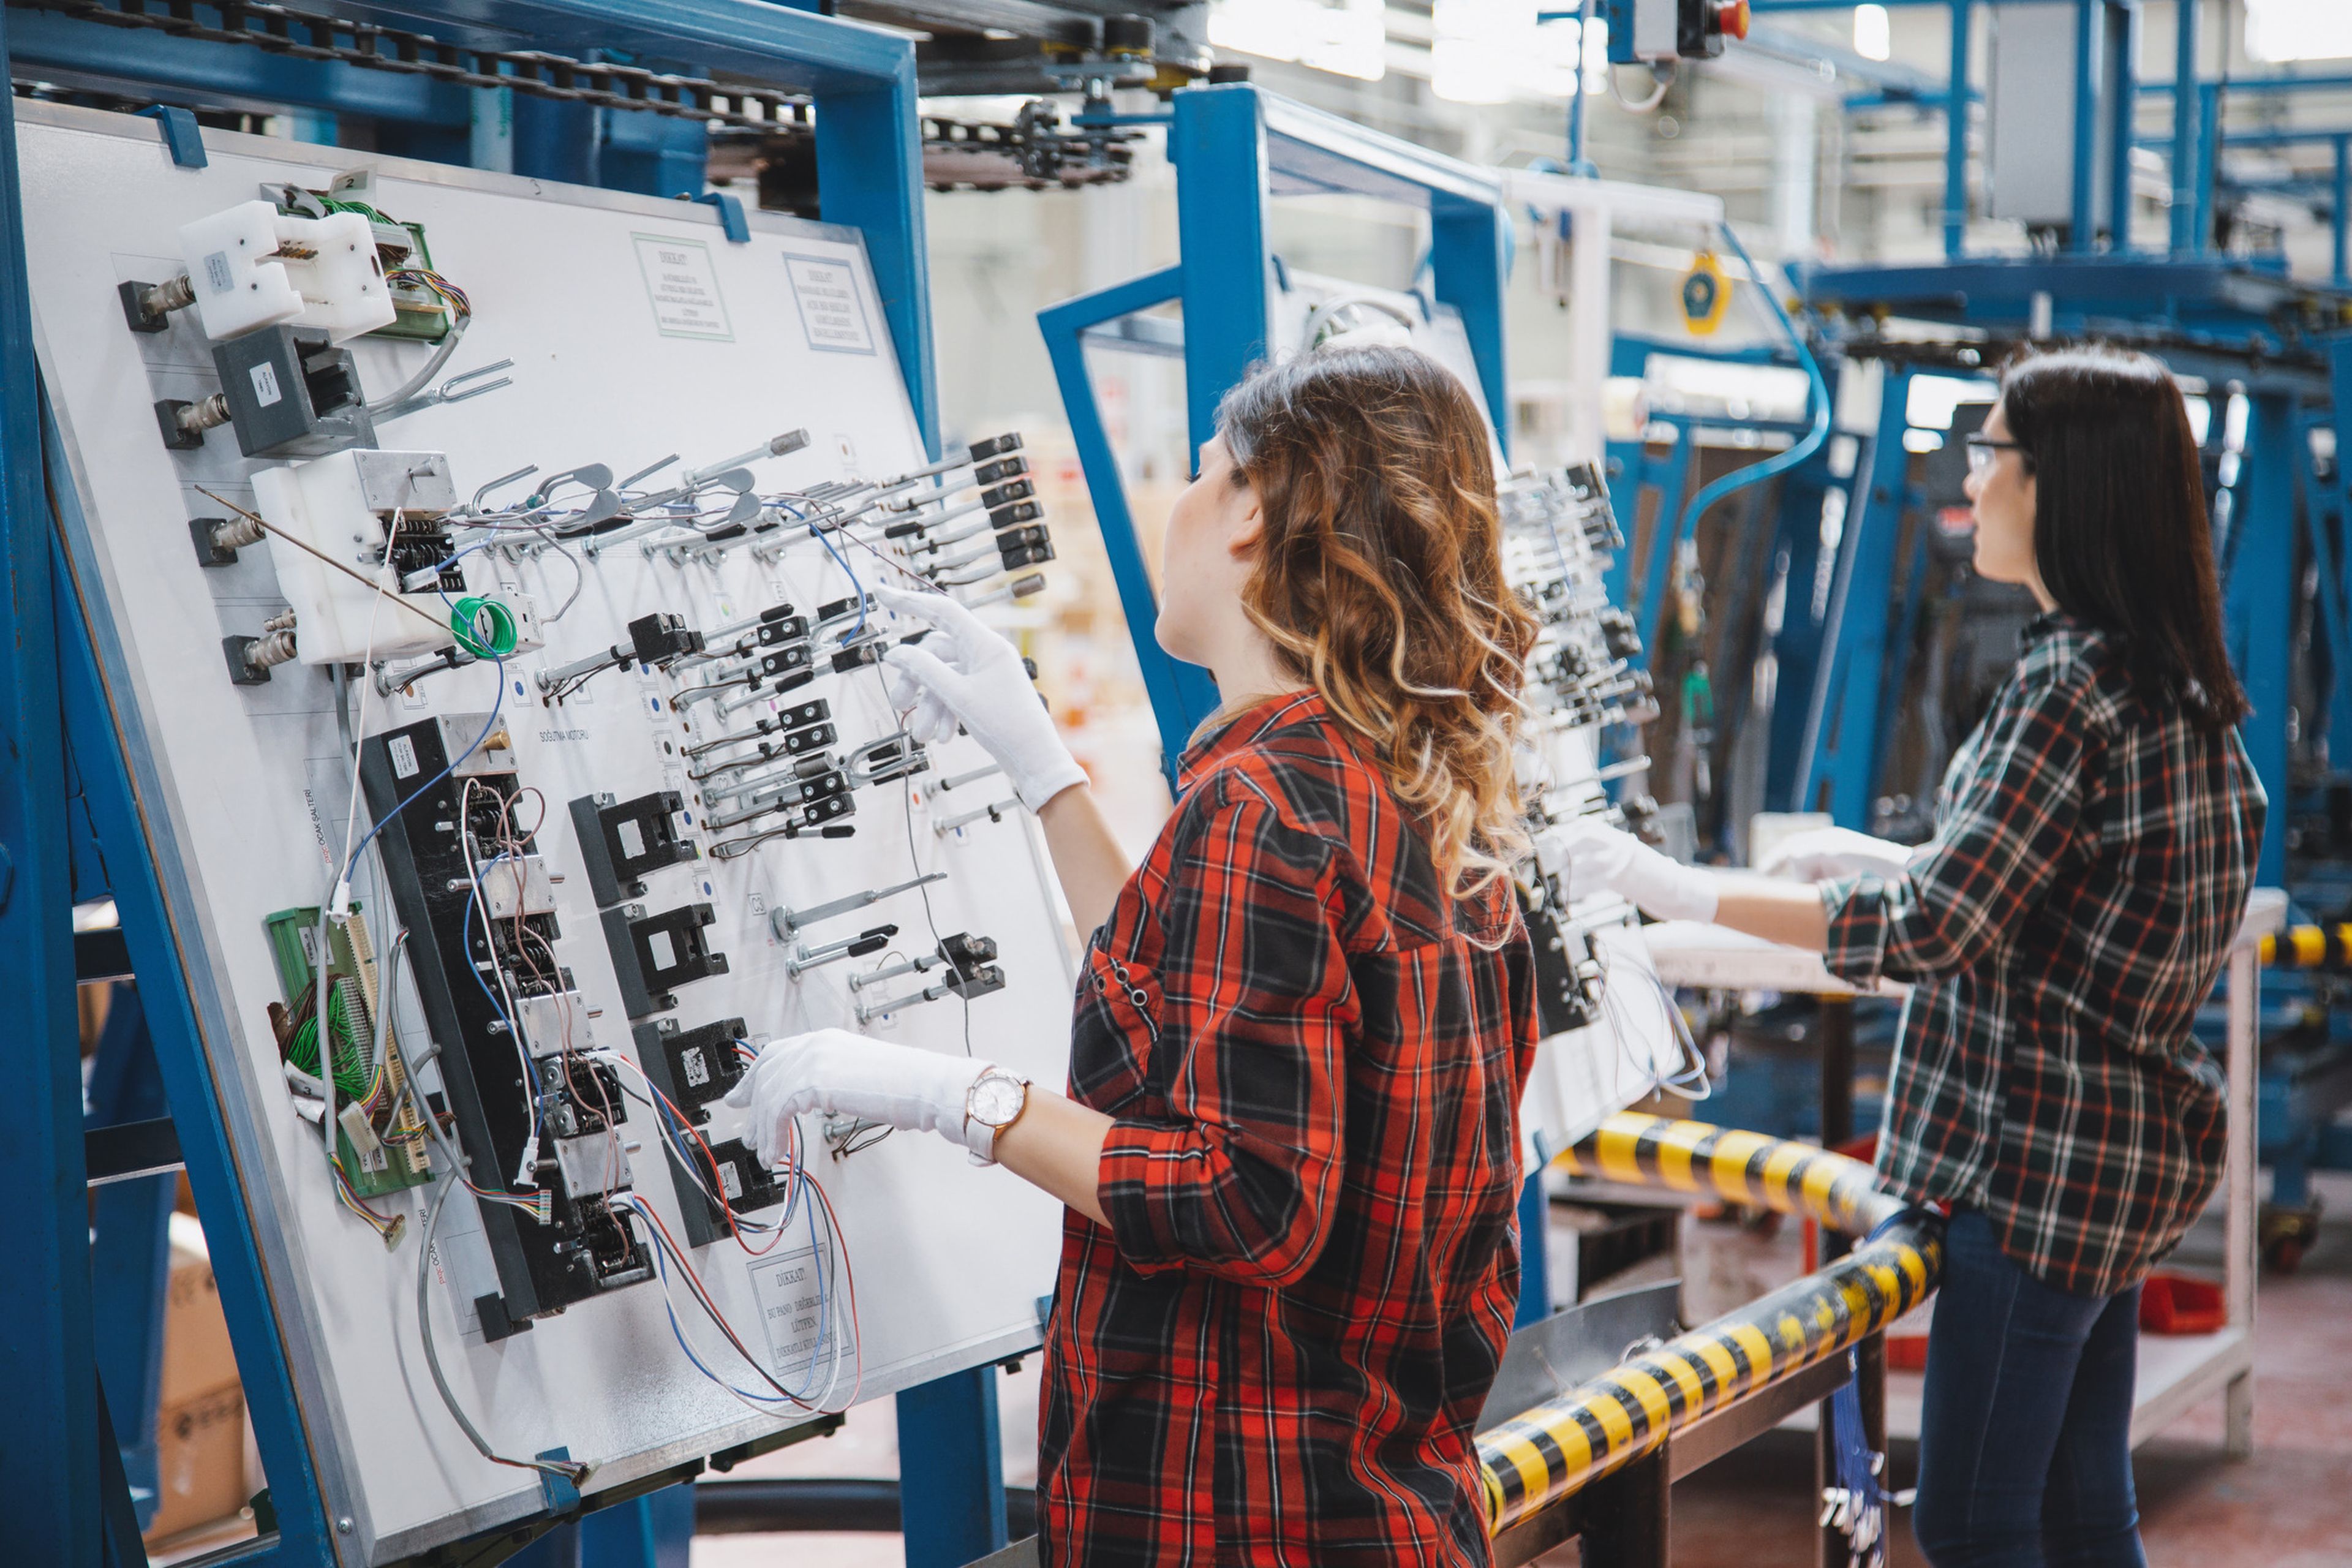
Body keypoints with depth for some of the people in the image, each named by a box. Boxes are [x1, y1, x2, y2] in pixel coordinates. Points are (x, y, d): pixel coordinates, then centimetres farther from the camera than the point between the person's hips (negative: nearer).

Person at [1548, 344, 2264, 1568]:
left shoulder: (2074, 682, -20)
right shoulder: (2173, 678, 11)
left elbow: (1935, 930, -24)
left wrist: (1683, 891, -21)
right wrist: (1889, 859, 18)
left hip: (2041, 1159, -10)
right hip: (2119, 1149, 10)